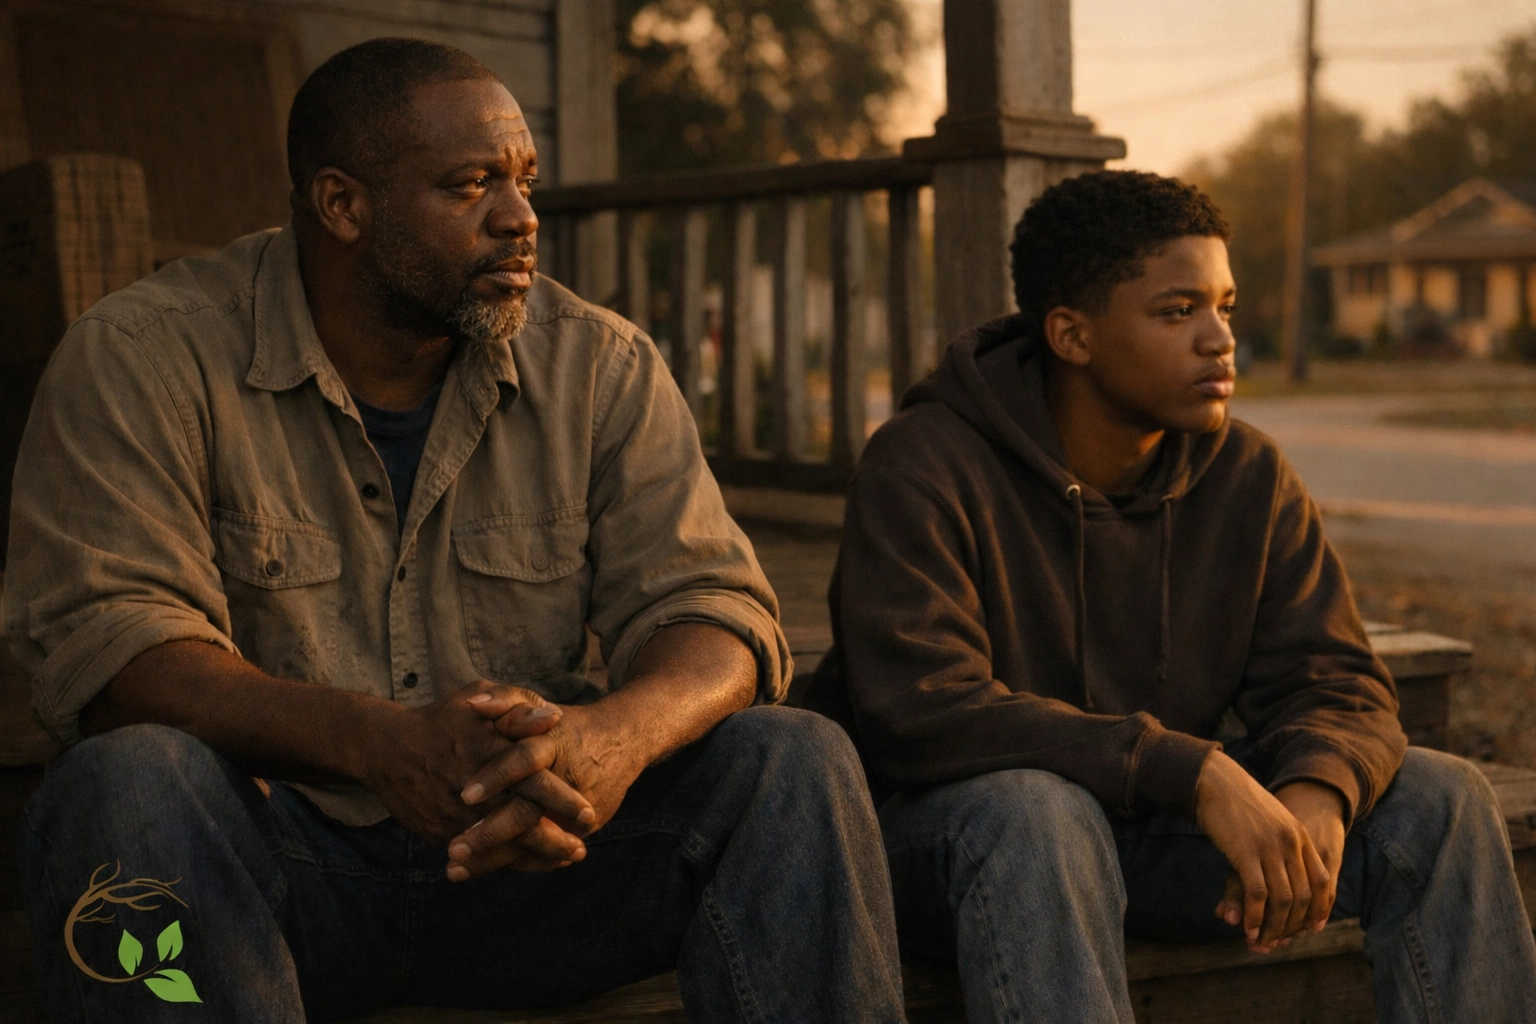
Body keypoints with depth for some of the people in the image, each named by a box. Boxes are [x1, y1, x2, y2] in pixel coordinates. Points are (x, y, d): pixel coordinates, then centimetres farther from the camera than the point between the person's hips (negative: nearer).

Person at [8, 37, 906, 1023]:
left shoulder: (602, 366, 3)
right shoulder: (142, 358, -7)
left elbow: (713, 609, -4)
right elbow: (111, 641, -17)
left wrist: (617, 735, -31)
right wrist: (378, 743, -36)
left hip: (528, 847, 2)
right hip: (275, 857, -2)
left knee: (796, 762, -19)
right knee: (127, 785, -34)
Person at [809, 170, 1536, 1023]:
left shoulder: (1248, 476, 1)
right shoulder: (925, 468, -17)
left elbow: (1335, 680, -1)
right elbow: (920, 711, -29)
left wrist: (1317, 792, -27)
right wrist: (1196, 773, -34)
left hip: (1161, 830, 5)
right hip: (950, 821, -5)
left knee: (1439, 800, -9)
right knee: (1032, 810, -39)